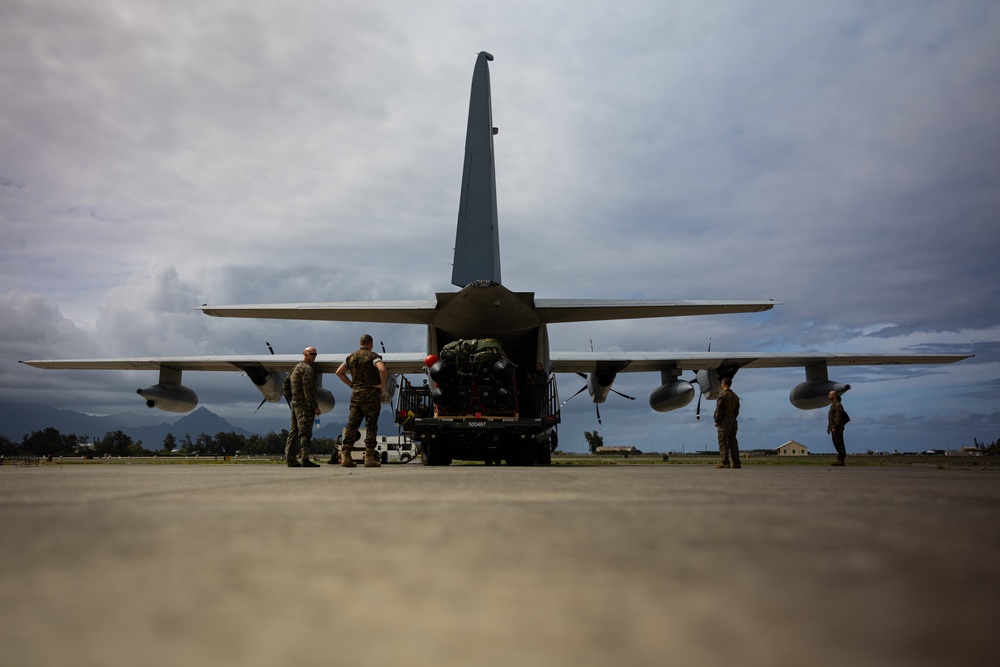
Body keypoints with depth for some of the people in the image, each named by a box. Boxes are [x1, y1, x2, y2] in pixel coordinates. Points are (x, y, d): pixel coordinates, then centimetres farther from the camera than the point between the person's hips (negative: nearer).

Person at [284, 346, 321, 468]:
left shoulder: (296, 368, 21)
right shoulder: (307, 369, -11)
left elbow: (286, 382, 25)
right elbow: (308, 390, -18)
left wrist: (290, 398, 22)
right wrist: (315, 406, -18)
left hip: (295, 403, 10)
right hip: (304, 405, -10)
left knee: (293, 432, 11)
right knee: (305, 432, -13)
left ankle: (290, 459, 13)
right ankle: (305, 459, -20)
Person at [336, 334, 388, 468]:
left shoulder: (351, 356, 12)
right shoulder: (372, 356, -7)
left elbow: (339, 372, 19)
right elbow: (382, 369, -26)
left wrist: (351, 384, 16)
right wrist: (383, 384, -13)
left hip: (356, 394, 5)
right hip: (371, 395, -5)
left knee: (352, 425, 6)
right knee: (371, 426, -2)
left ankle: (345, 455, 0)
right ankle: (369, 458, -3)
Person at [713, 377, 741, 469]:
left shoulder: (722, 395, -10)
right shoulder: (735, 396, 14)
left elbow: (719, 409, -14)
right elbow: (737, 410, 17)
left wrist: (716, 420, -8)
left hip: (724, 421, -7)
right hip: (733, 421, 7)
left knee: (723, 442, -6)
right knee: (732, 442, 8)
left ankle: (725, 462, -10)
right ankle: (735, 462, 6)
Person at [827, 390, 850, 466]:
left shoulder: (838, 405, -12)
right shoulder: (833, 405, 19)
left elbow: (838, 417, -20)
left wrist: (834, 427, -24)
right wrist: (829, 427, 20)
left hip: (837, 428, -10)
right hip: (833, 428, 10)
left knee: (839, 444, -9)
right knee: (836, 443, 10)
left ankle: (840, 460, -8)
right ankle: (840, 459, 14)